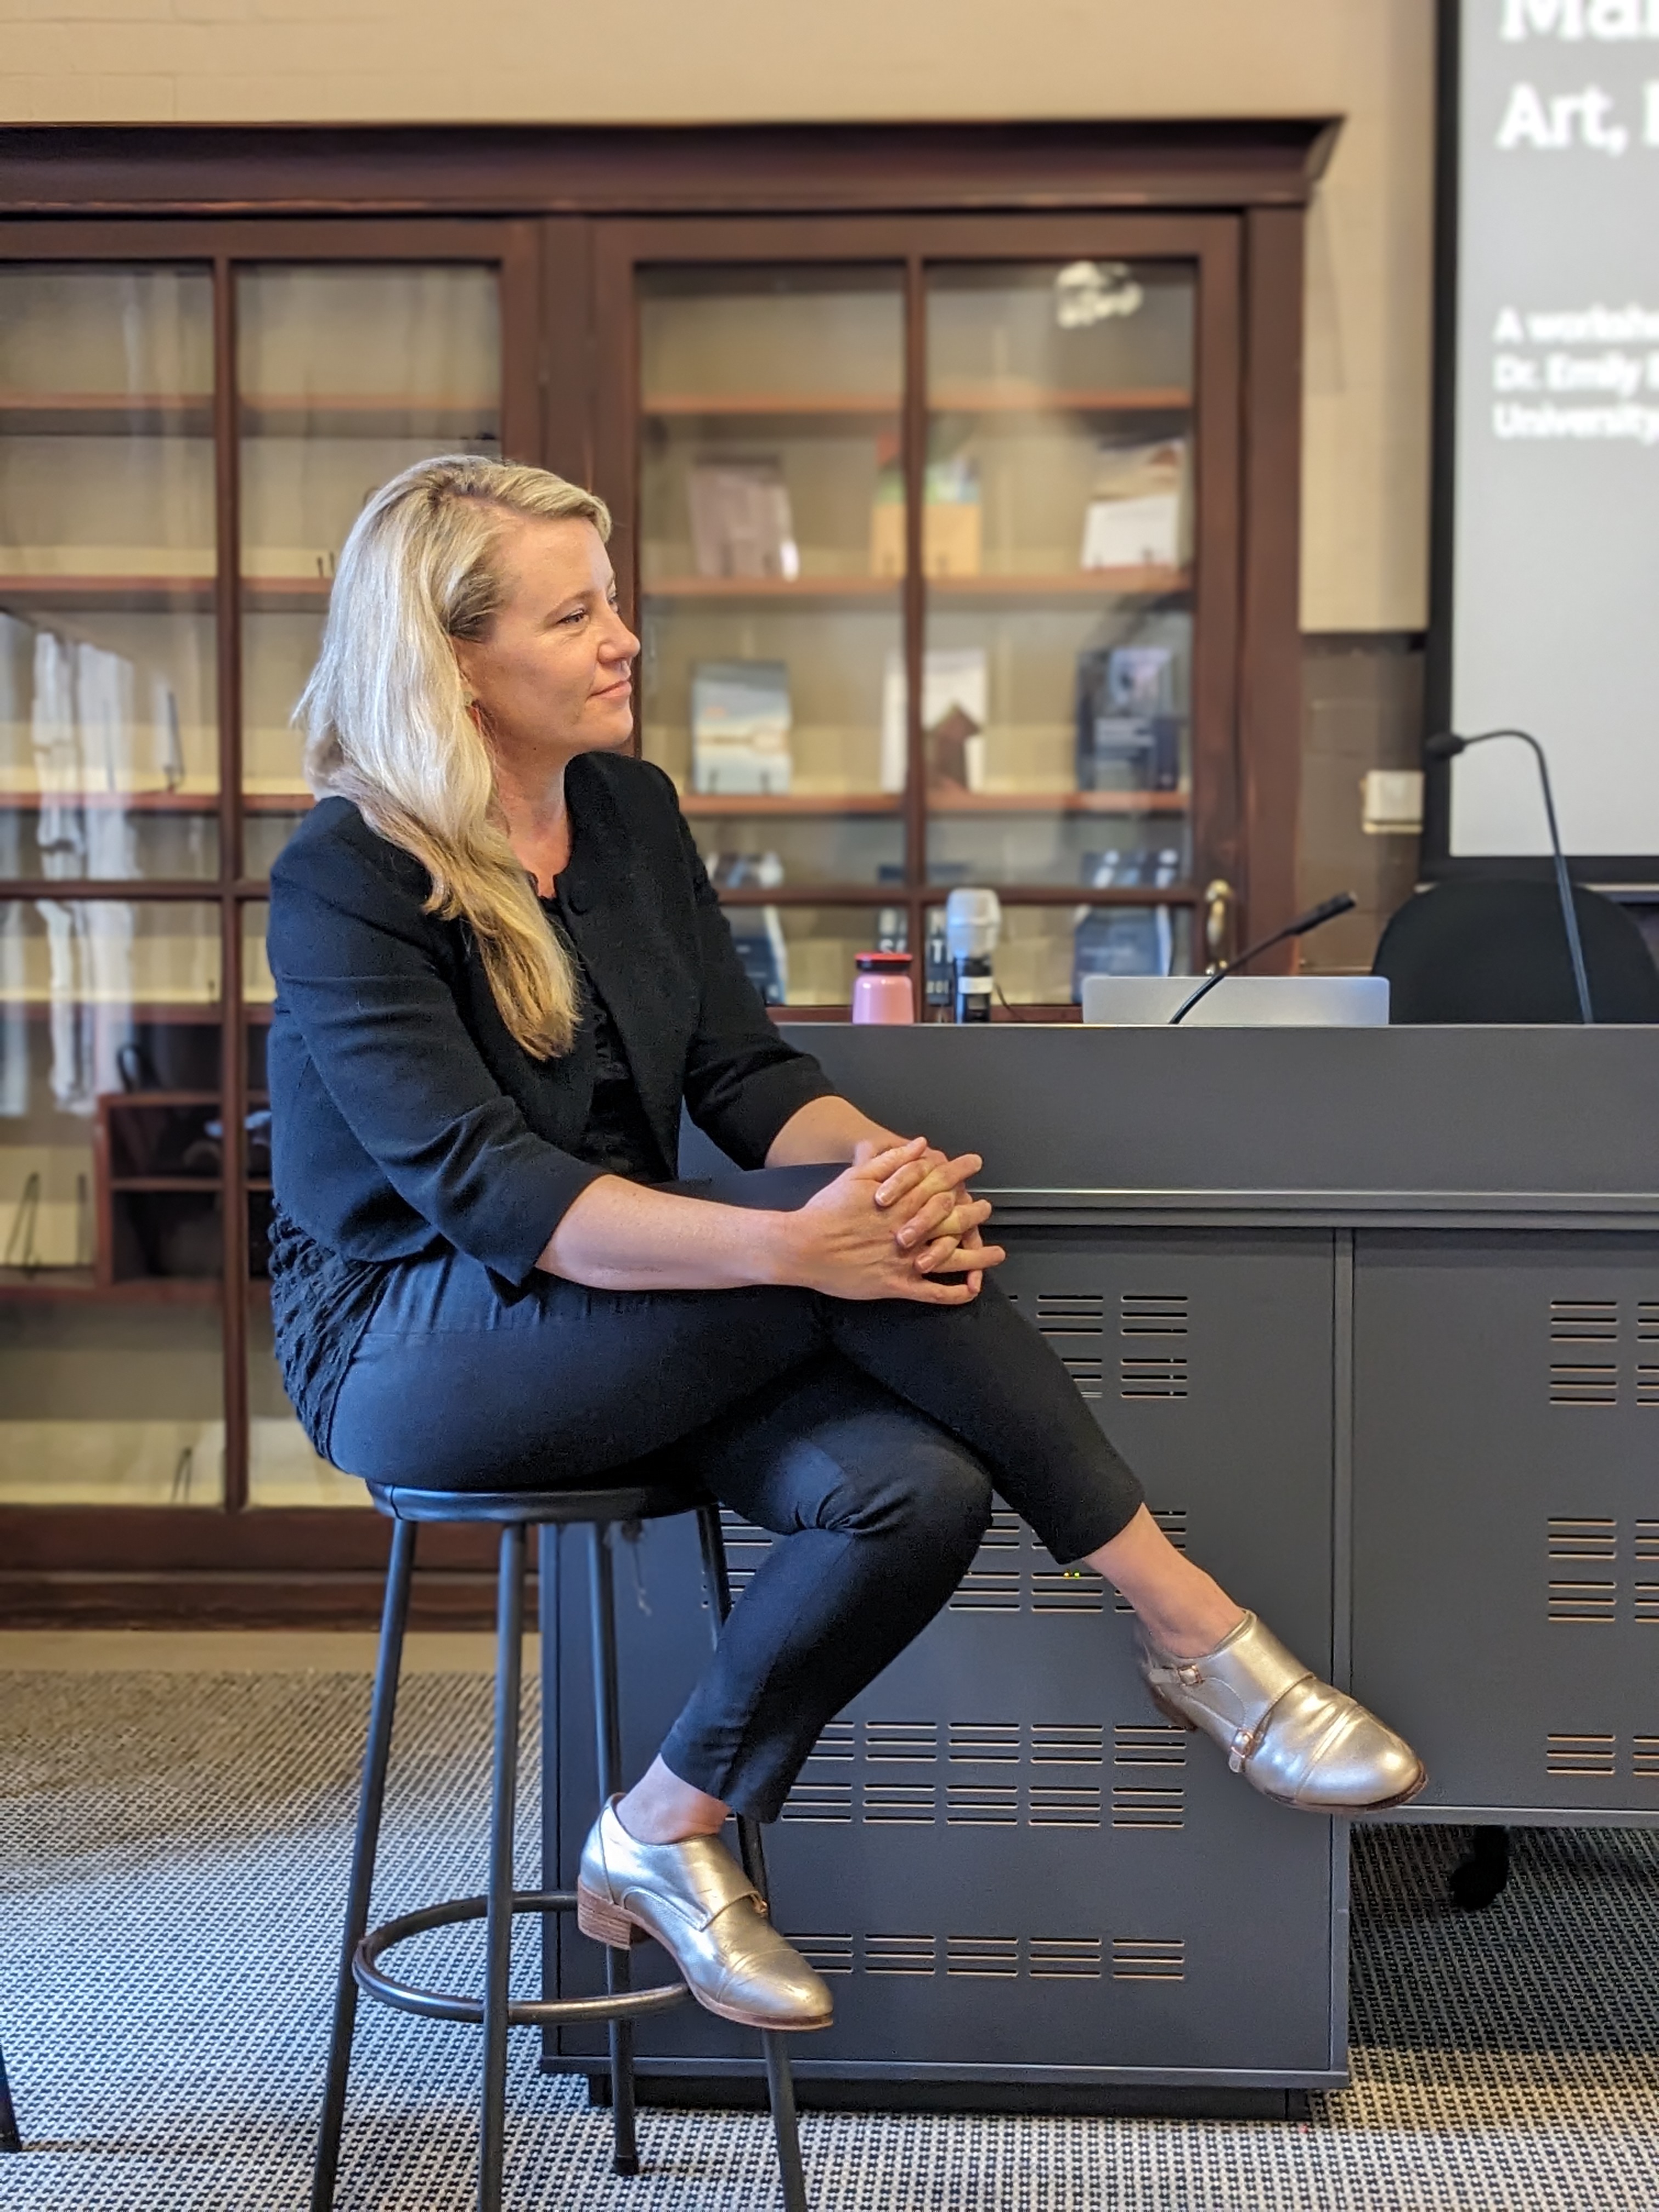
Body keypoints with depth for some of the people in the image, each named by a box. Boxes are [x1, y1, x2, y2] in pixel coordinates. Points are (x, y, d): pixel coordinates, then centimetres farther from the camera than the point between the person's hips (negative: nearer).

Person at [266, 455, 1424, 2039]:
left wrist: (882, 1163, -19)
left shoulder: (630, 812, 7)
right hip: (407, 1351, -6)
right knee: (848, 1259, -30)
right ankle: (1187, 1625, -16)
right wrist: (791, 1242, -37)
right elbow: (489, 1188, -25)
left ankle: (664, 1839, -2)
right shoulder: (344, 885, -15)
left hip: (629, 1323, 7)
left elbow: (743, 1073, 4)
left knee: (921, 1488, -23)